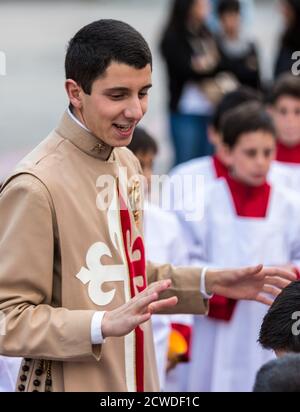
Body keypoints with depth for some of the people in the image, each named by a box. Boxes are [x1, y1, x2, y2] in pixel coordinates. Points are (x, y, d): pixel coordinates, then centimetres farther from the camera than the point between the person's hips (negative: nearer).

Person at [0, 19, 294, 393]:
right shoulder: (35, 186, -21)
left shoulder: (125, 164, 6)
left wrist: (208, 283, 7)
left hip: (135, 379, 8)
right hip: (71, 383, -8)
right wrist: (105, 325, -29)